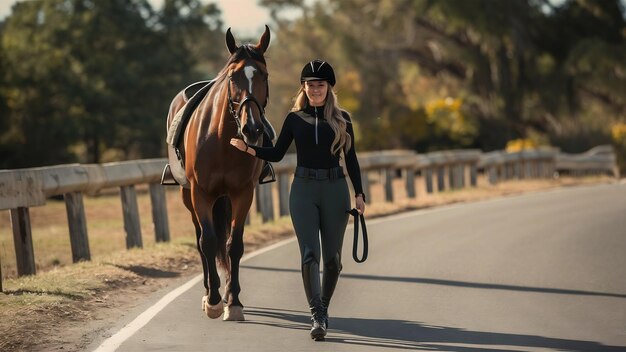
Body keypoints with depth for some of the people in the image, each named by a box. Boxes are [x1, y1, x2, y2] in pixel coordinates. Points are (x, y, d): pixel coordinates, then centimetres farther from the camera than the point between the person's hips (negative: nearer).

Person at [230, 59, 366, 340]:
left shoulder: (341, 119, 3)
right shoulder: (295, 119, 5)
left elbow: (351, 159, 6)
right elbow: (277, 154, 8)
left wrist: (359, 194, 1)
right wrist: (248, 148, -5)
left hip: (335, 190, 1)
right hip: (304, 190, 0)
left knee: (332, 257, 6)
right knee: (309, 254, -10)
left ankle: (323, 308, 25)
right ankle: (317, 317, -12)